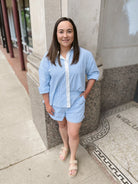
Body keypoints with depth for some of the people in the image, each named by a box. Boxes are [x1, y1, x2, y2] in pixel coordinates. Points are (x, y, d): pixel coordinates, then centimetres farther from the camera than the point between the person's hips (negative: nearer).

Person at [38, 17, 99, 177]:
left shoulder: (84, 55, -13)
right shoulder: (49, 57, -11)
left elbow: (93, 73, 2)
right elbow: (44, 83, -6)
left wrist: (86, 93, -5)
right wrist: (47, 104, -3)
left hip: (76, 102, -1)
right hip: (57, 102, 2)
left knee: (73, 133, 7)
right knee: (62, 125, 24)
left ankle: (73, 159, 39)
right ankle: (65, 146, 56)